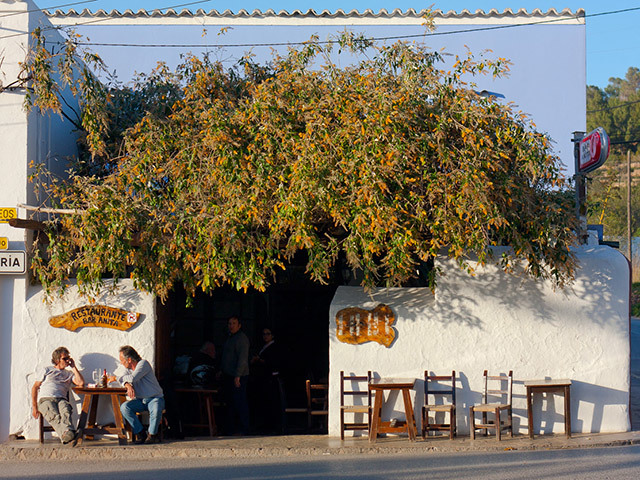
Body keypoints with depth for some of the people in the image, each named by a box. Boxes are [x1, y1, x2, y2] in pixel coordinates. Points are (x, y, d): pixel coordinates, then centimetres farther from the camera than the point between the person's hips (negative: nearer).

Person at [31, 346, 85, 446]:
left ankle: (69, 433, -65)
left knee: (65, 412, -38)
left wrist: (73, 367, 18)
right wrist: (34, 406, 5)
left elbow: (81, 383, 12)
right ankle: (66, 435, -62)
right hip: (45, 399, -1)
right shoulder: (48, 370, 25)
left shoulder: (69, 373, 31)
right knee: (54, 416, -37)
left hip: (62, 399, 1)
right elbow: (35, 387, 18)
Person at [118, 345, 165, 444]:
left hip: (155, 398, -6)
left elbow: (132, 378, -23)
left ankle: (152, 434, -13)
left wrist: (121, 378, -5)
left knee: (156, 410, -38)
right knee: (124, 407, -21)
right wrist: (128, 385, -19)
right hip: (140, 400, 6)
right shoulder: (129, 368, 12)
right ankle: (140, 432, -15)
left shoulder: (143, 363, -13)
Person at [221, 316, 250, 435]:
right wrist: (221, 372, 20)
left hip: (238, 377, -10)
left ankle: (243, 430, -7)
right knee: (230, 403, 11)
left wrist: (237, 376, -23)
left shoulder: (241, 338, -11)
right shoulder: (230, 338, 20)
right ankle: (231, 429, 16)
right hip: (228, 376, 10)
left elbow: (243, 359, -18)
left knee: (240, 403, -9)